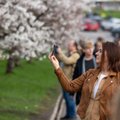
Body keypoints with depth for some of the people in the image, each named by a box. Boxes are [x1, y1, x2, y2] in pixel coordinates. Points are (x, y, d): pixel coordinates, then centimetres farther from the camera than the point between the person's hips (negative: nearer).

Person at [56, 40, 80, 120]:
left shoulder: (75, 55, -14)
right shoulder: (69, 54, 17)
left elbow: (67, 61, -28)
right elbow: (60, 59, 21)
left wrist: (60, 52, -22)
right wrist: (57, 53, 5)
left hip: (70, 80, -10)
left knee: (70, 97, -6)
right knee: (66, 96, 16)